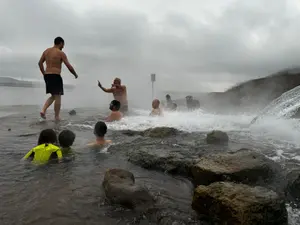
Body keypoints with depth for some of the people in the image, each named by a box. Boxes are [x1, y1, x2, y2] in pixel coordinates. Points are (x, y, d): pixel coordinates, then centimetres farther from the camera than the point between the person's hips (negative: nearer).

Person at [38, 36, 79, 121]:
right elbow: (69, 66, -9)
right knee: (57, 97, 1)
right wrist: (75, 74, 6)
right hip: (55, 76, -7)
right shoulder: (61, 53, -7)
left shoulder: (46, 51, 12)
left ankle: (43, 110, 2)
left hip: (47, 76, 7)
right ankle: (57, 117, 5)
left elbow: (40, 63, 14)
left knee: (53, 96, 19)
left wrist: (44, 74, 22)